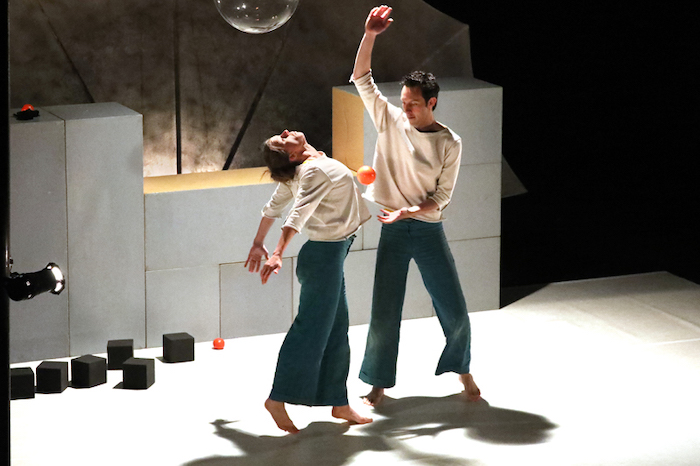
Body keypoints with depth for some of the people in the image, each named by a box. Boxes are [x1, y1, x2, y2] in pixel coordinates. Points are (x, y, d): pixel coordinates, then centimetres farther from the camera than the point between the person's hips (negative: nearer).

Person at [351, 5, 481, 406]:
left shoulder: (449, 144, -6)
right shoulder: (391, 121, -1)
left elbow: (441, 197, -5)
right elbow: (362, 78, -5)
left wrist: (408, 212, -21)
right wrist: (370, 36, -17)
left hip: (428, 229, -1)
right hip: (393, 233, 1)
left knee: (455, 309, 2)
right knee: (384, 313, 0)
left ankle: (462, 368, 26)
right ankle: (379, 382, 16)